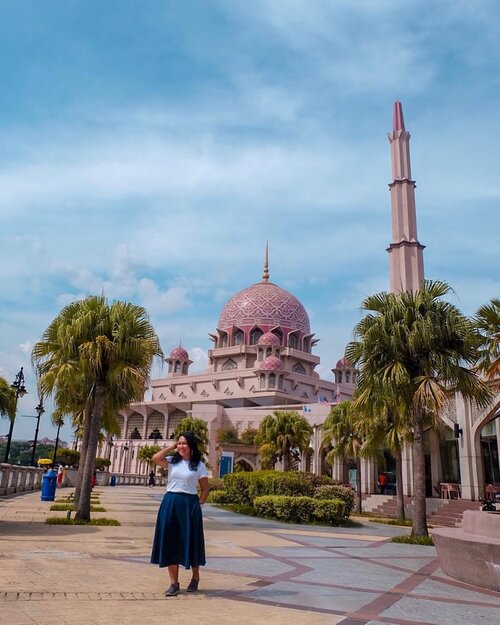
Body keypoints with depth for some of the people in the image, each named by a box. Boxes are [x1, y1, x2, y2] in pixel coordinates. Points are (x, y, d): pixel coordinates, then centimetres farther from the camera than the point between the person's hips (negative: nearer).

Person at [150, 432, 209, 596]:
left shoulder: (199, 465, 1)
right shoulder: (172, 461, 6)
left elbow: (205, 488, 4)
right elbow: (155, 458, -12)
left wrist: (199, 504, -6)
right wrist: (171, 448, -4)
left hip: (189, 504, -2)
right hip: (170, 503, 3)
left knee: (190, 541, 6)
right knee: (170, 542, 3)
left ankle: (195, 578, 29)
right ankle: (174, 583, 13)